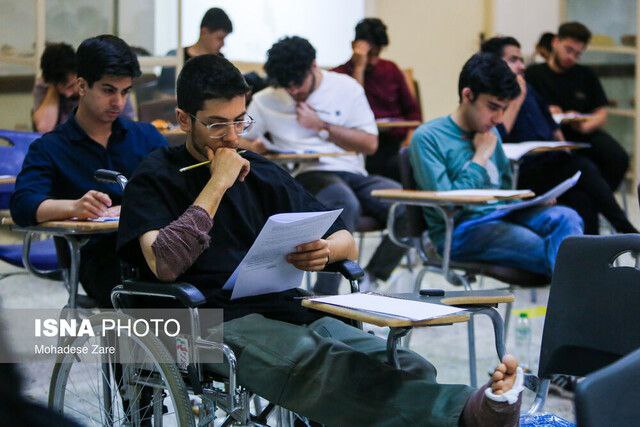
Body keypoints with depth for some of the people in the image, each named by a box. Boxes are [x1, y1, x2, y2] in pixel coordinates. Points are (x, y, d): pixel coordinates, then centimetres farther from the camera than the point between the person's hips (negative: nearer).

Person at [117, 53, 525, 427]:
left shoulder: (263, 174, 23)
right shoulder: (155, 178, 9)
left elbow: (347, 242, 20)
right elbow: (164, 264, -11)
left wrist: (325, 250, -5)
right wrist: (218, 184, -5)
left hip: (286, 309, 6)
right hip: (218, 322, -6)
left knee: (400, 364, -28)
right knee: (316, 362, -40)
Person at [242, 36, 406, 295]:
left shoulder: (346, 87, 10)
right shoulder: (265, 101, 11)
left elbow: (370, 144, 6)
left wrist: (321, 126, -2)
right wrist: (254, 148, -8)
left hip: (353, 174, 3)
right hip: (306, 175, -3)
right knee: (345, 203, -39)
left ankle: (368, 283, -17)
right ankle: (325, 297, -37)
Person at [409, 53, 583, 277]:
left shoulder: (491, 133, 17)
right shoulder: (428, 138, -6)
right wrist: (481, 157, -7)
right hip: (459, 230, -7)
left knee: (566, 217, -25)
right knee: (549, 253, -32)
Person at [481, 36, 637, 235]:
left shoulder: (528, 90, 22)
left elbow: (553, 128, 32)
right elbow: (497, 136, -20)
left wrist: (562, 149, 14)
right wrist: (517, 99, -10)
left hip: (552, 164, 7)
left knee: (581, 198, -25)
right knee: (584, 169, -28)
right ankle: (625, 229, -22)